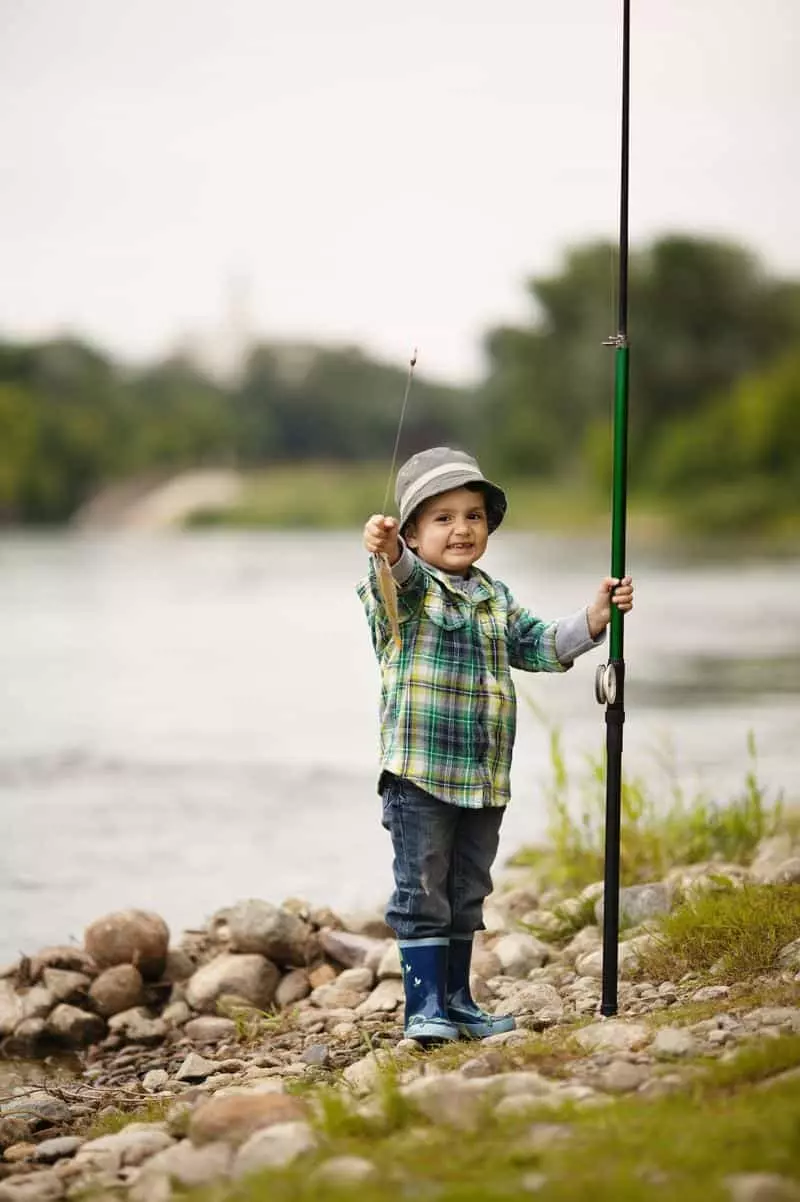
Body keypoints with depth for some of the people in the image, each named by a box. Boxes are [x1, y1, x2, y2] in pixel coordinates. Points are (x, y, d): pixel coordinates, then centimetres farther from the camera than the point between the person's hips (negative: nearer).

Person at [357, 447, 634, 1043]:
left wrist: (597, 615, 6)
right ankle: (425, 1008, -1)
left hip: (485, 777, 7)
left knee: (467, 894, 14)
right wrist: (387, 550, -53)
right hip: (419, 773, -6)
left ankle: (458, 1002, 23)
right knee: (422, 892, -5)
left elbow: (542, 646, 20)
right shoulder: (408, 588, -6)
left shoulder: (496, 599, 16)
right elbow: (404, 574, -29)